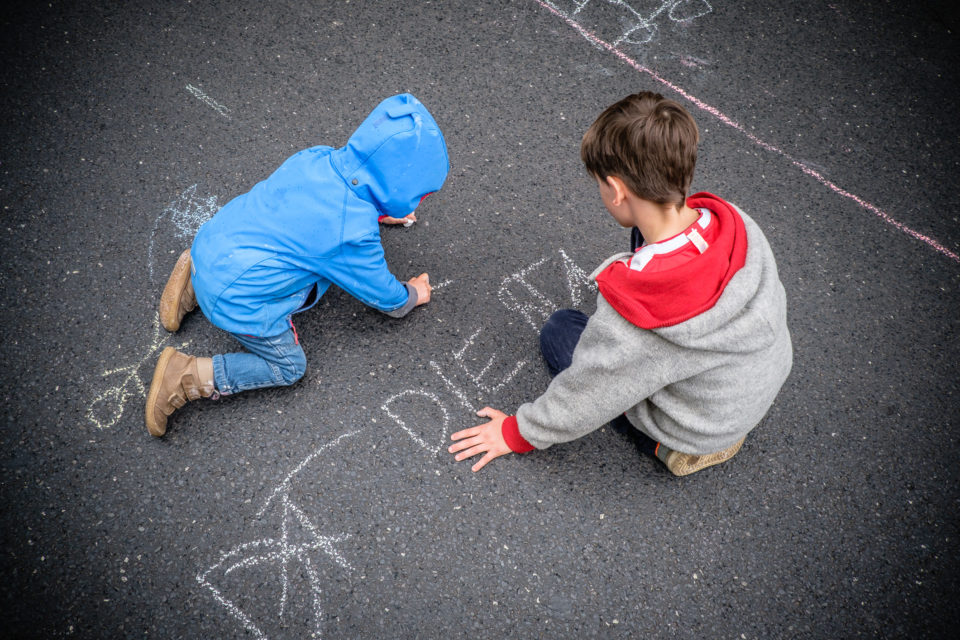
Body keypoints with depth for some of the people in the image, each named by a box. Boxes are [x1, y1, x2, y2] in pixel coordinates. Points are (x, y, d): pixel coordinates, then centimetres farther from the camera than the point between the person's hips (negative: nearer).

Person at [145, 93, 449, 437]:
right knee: (288, 367, 13)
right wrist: (411, 295, 15)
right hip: (237, 300, -7)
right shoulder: (354, 234, -23)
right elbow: (380, 293, -5)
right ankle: (186, 376, 1)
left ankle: (195, 282, 23)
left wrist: (379, 213, 30)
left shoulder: (318, 158, -4)